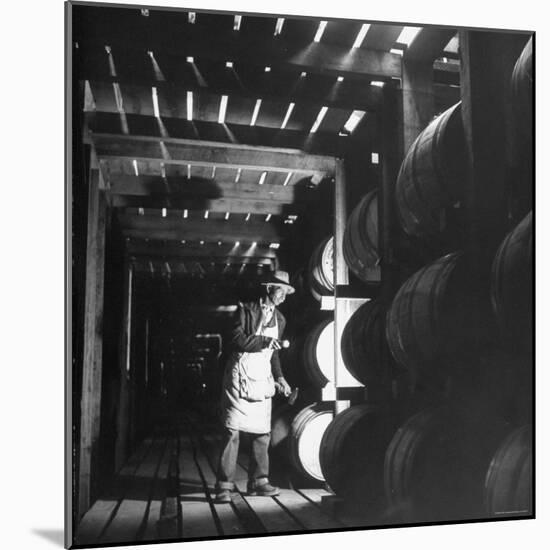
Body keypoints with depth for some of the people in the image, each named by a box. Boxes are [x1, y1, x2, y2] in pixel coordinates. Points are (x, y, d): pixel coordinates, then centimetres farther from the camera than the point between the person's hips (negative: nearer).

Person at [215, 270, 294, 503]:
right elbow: (237, 339, -18)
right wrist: (265, 341, -19)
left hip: (262, 380, 7)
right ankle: (224, 485, -2)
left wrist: (279, 377, 11)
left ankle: (258, 480, 20)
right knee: (232, 431, -7)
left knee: (263, 432, 8)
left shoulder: (279, 318, 13)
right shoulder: (246, 310, -6)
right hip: (240, 377, -6)